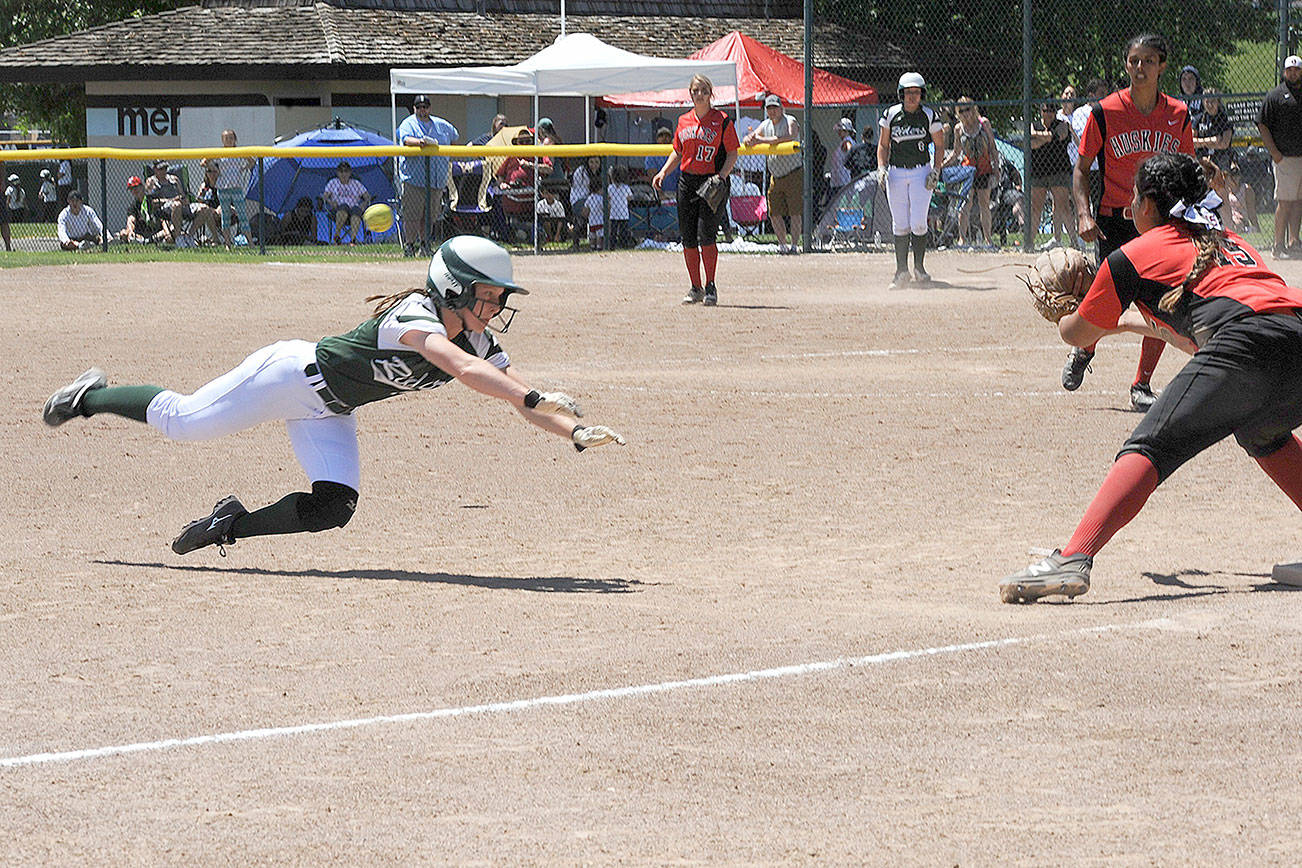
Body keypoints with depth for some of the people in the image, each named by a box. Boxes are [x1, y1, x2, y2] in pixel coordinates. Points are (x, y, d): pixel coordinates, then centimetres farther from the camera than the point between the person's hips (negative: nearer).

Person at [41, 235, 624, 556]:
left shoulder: (482, 347, -8)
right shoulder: (414, 317, -33)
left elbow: (523, 398, -12)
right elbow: (460, 368, -50)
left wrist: (576, 432, -30)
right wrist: (534, 398, -59)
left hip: (328, 415, 7)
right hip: (293, 372, -7)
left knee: (333, 507, -10)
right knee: (183, 422, 3)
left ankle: (232, 523, 11)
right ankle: (92, 397, 30)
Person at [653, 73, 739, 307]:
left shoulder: (721, 121, -3)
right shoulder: (684, 121, 12)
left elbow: (732, 154, -2)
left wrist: (722, 176, -17)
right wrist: (663, 173, 8)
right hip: (687, 181, 5)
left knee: (706, 235, -14)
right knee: (688, 238, 4)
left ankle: (710, 288, -2)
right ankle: (695, 288, 15)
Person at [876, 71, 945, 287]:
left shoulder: (930, 116, -1)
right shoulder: (891, 114, 2)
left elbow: (939, 146, 6)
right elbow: (883, 145, 11)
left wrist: (936, 171, -5)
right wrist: (881, 168, -2)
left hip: (921, 173, -1)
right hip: (896, 173, 2)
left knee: (918, 223, -9)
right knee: (900, 225, 1)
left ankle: (919, 267, 6)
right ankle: (901, 271, 7)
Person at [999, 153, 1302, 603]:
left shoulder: (1136, 254, 18)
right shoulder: (1230, 241, 36)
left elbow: (1078, 334, 31)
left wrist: (1061, 315, 53)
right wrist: (1139, 323, 61)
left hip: (1249, 342, -7)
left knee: (1151, 445, -10)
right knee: (1262, 434, 36)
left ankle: (1073, 558, -28)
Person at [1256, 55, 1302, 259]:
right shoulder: (1275, 96, 0)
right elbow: (1262, 125, -2)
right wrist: (1275, 153, -9)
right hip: (1285, 158, -5)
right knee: (1285, 202, -8)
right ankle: (1279, 246, -6)